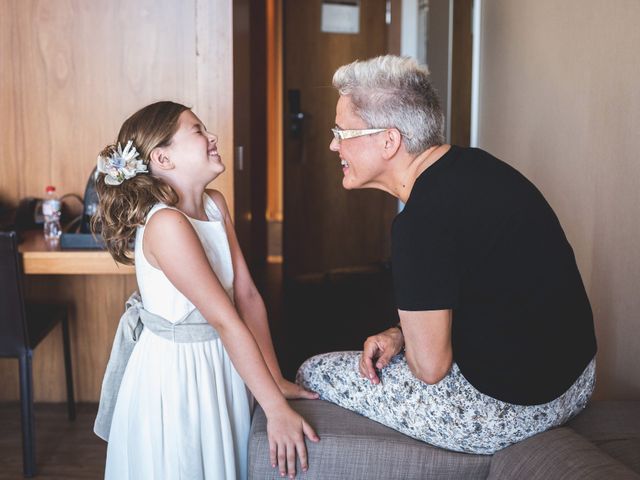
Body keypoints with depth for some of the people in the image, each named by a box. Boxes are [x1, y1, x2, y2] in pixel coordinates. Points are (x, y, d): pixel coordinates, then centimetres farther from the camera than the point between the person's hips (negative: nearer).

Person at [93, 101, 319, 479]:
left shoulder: (216, 205, 0)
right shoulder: (166, 225, -25)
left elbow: (247, 296, 0)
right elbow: (226, 321, -27)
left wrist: (276, 380, -1)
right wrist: (277, 409, -24)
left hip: (219, 362, 8)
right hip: (173, 373, -8)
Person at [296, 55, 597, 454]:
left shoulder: (425, 219, -26)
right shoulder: (468, 164, 3)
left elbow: (430, 367, -20)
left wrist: (401, 341, 3)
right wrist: (400, 335, 6)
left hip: (510, 411, -9)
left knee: (313, 375, 5)